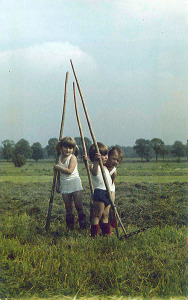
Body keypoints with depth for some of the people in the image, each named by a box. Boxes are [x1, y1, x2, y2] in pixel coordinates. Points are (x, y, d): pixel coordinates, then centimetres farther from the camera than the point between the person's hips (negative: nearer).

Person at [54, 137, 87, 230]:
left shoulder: (73, 157, -7)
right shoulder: (60, 158, 11)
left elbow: (69, 171, -19)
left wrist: (58, 167, -11)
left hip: (75, 184, -5)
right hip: (64, 186, 5)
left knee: (78, 205, -6)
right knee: (68, 207, 5)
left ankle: (83, 224, 4)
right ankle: (70, 225, 11)